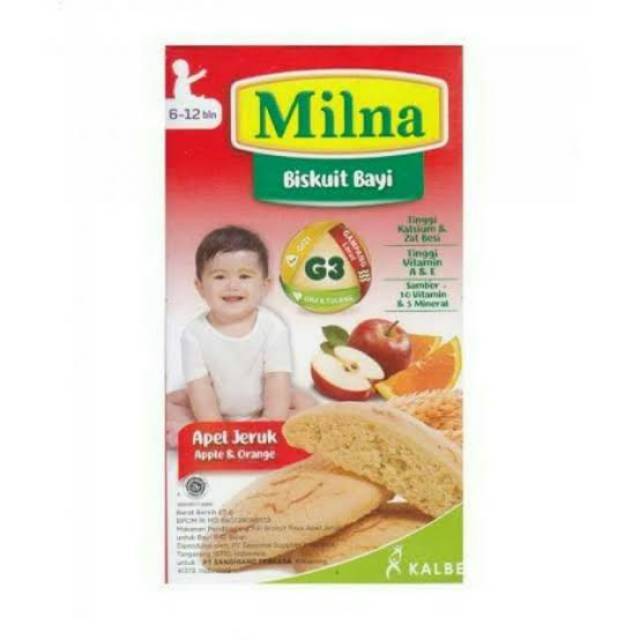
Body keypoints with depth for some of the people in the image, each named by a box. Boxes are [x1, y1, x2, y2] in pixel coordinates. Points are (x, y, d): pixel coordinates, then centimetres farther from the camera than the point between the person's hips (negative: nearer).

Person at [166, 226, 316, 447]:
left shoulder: (273, 327, -18)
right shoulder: (195, 333, -17)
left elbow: (278, 381, -20)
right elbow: (200, 387, -19)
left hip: (262, 409, 0)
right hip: (214, 412, 0)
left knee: (307, 405, -21)